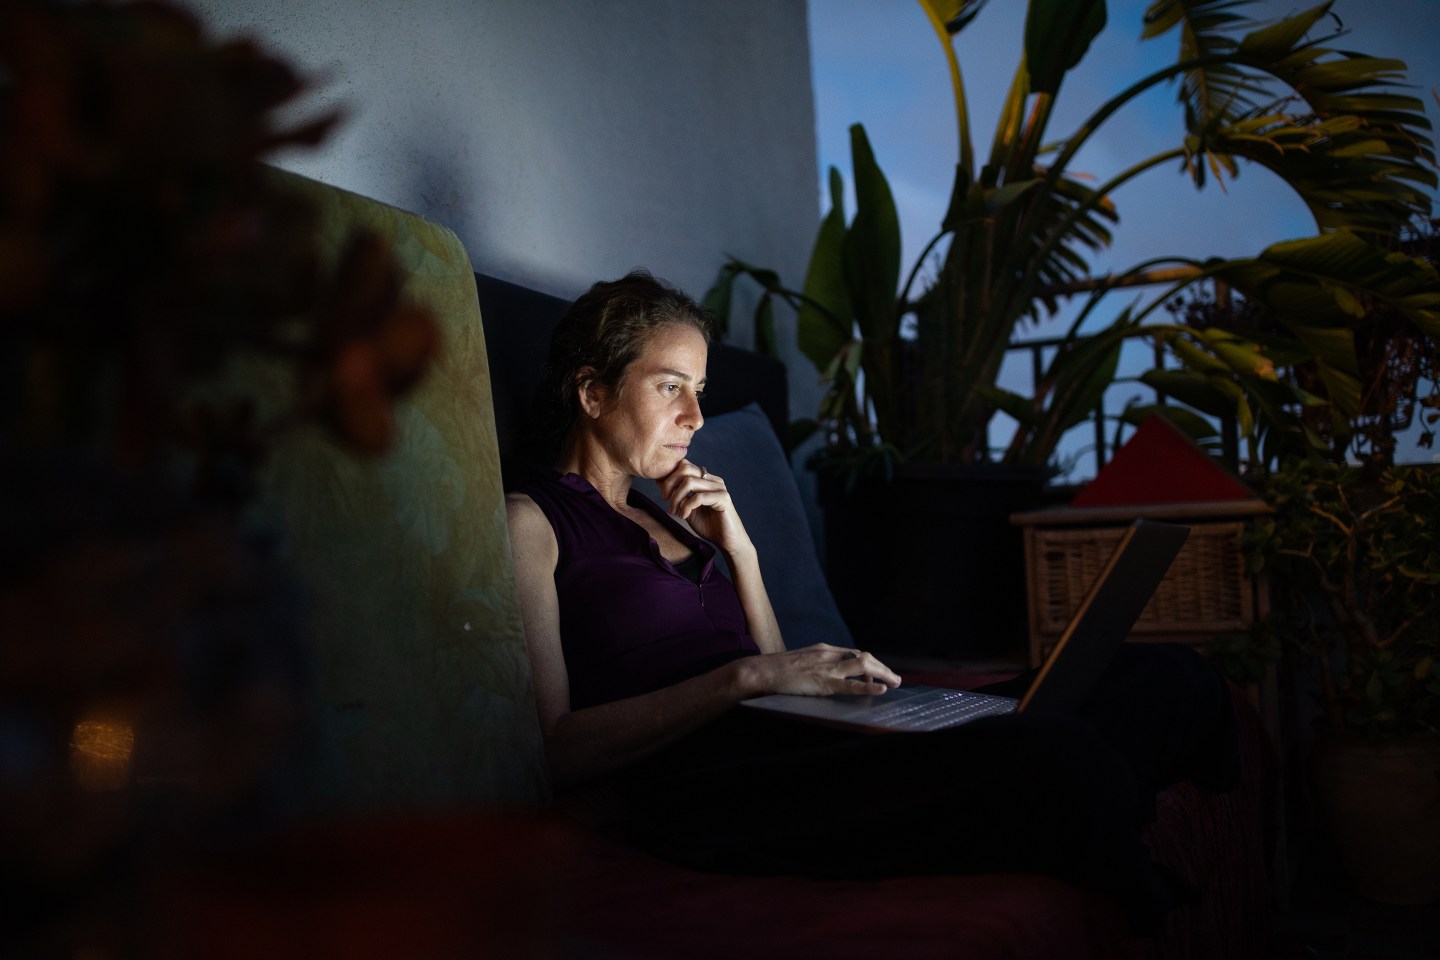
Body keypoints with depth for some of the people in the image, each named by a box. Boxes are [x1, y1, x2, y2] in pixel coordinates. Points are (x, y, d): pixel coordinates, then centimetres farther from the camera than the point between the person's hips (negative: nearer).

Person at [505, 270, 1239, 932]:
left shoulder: (658, 518, 29)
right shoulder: (529, 521, 5)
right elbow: (553, 750, -8)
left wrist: (737, 547, 12)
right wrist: (746, 678, -15)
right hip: (706, 790, -8)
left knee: (1170, 679, -5)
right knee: (1062, 762, -33)